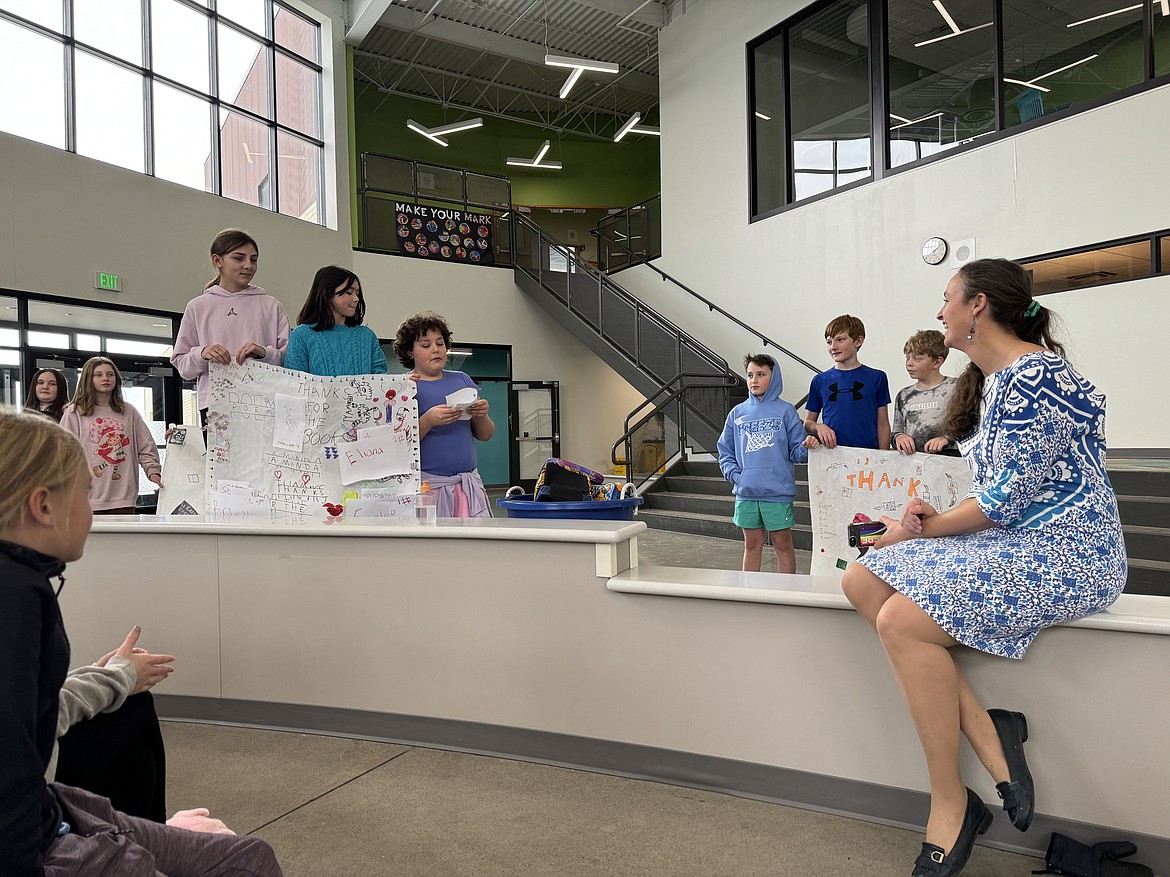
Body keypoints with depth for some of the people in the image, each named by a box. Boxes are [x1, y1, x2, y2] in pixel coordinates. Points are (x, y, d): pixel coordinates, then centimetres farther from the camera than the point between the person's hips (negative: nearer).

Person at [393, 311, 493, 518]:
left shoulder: (462, 380, 13)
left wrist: (482, 416, -7)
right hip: (428, 484, -3)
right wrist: (428, 420, -21)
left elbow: (485, 436, 14)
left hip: (468, 483, 4)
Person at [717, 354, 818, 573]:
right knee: (751, 544, 14)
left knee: (783, 544, 7)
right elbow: (725, 451, 11)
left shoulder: (785, 411, 1)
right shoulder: (737, 413, 8)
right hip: (745, 493, 3)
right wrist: (735, 475, -4)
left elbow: (795, 451, -1)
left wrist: (806, 447, -23)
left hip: (778, 492, -3)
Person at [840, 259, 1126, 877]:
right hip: (1012, 540, 10)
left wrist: (924, 530, -6)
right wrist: (932, 521, -1)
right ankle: (989, 738, -9)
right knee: (862, 582, -8)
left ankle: (952, 805, -11)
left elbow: (1006, 498, -20)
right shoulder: (991, 380, 15)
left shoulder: (1033, 376, -17)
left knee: (902, 620, -27)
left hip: (1067, 553, -10)